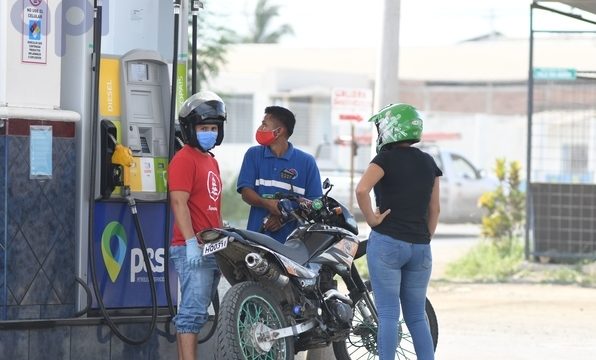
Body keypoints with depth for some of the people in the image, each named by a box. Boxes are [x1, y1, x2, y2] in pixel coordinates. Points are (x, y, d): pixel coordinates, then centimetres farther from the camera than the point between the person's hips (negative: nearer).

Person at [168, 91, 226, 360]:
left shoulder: (211, 161, 22)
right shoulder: (184, 159, -8)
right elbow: (179, 202, -16)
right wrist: (191, 242, -24)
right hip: (193, 249, -9)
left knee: (196, 312, 9)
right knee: (193, 311, -15)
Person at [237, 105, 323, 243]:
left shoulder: (306, 161, 6)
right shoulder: (253, 155, 13)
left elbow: (314, 201, 2)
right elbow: (245, 192, 4)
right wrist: (267, 204, -18)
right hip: (257, 237, 1)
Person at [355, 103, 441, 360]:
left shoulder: (387, 158, -6)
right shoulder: (428, 163, 10)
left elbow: (362, 189, -23)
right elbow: (434, 209, 13)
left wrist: (371, 219, -10)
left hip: (387, 242, -5)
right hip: (420, 247, 5)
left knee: (388, 314, -3)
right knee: (417, 316, 11)